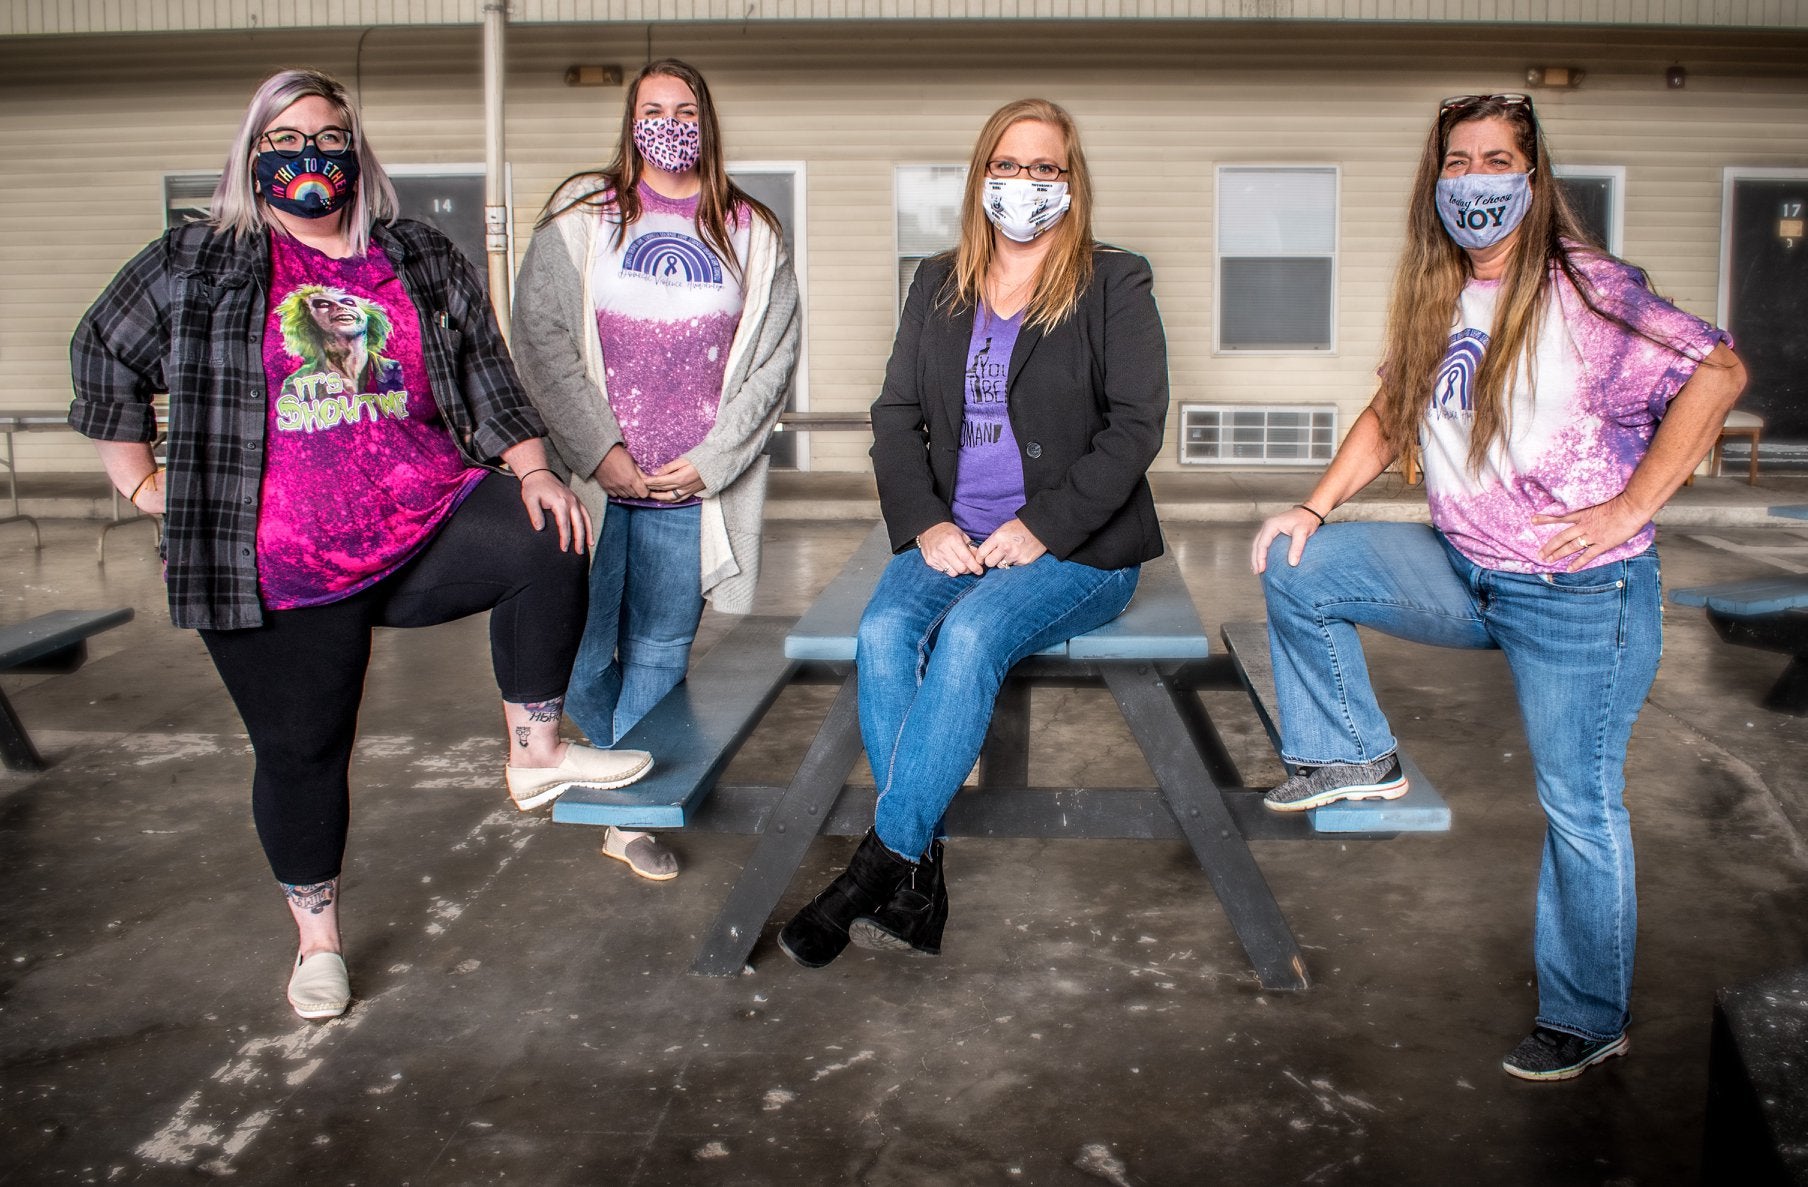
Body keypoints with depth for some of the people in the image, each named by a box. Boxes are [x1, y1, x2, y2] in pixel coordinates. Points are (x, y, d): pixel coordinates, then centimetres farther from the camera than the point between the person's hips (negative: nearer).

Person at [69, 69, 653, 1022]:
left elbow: (488, 377, 12)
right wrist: (143, 486, 8)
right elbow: (103, 360, 14)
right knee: (300, 750, 6)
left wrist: (533, 474, -2)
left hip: (431, 521, 2)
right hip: (284, 568, -1)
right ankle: (317, 939, 28)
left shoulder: (424, 262, 10)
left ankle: (535, 755, -10)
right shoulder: (197, 266, 5)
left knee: (547, 545, -27)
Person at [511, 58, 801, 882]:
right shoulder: (581, 213, 6)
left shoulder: (751, 234, 9)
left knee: (661, 653, 6)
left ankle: (633, 818, 19)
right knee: (582, 648, 1)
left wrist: (708, 462, -5)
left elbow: (773, 359, 5)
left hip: (694, 489, 1)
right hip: (593, 478, -1)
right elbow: (539, 337, -1)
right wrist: (600, 453, -9)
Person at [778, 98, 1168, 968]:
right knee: (884, 634, -27)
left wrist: (1041, 528, -14)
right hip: (950, 538, 4)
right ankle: (916, 893, -26)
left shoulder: (1114, 285, 4)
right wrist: (924, 523, -5)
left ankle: (879, 863, -25)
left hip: (1076, 547, -3)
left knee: (971, 634, -32)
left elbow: (1136, 425, -4)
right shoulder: (938, 286, 17)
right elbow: (895, 416, 12)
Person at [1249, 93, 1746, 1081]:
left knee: (1579, 804, 1)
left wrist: (1629, 508, -19)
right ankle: (1354, 755, 14)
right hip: (1461, 572, 6)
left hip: (1578, 594, -6)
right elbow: (1392, 412, 18)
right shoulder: (1435, 301, 7)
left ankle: (1587, 1019, 19)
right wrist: (1317, 506, 7)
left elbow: (1717, 371, -15)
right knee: (1295, 567, -2)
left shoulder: (1586, 292, -13)